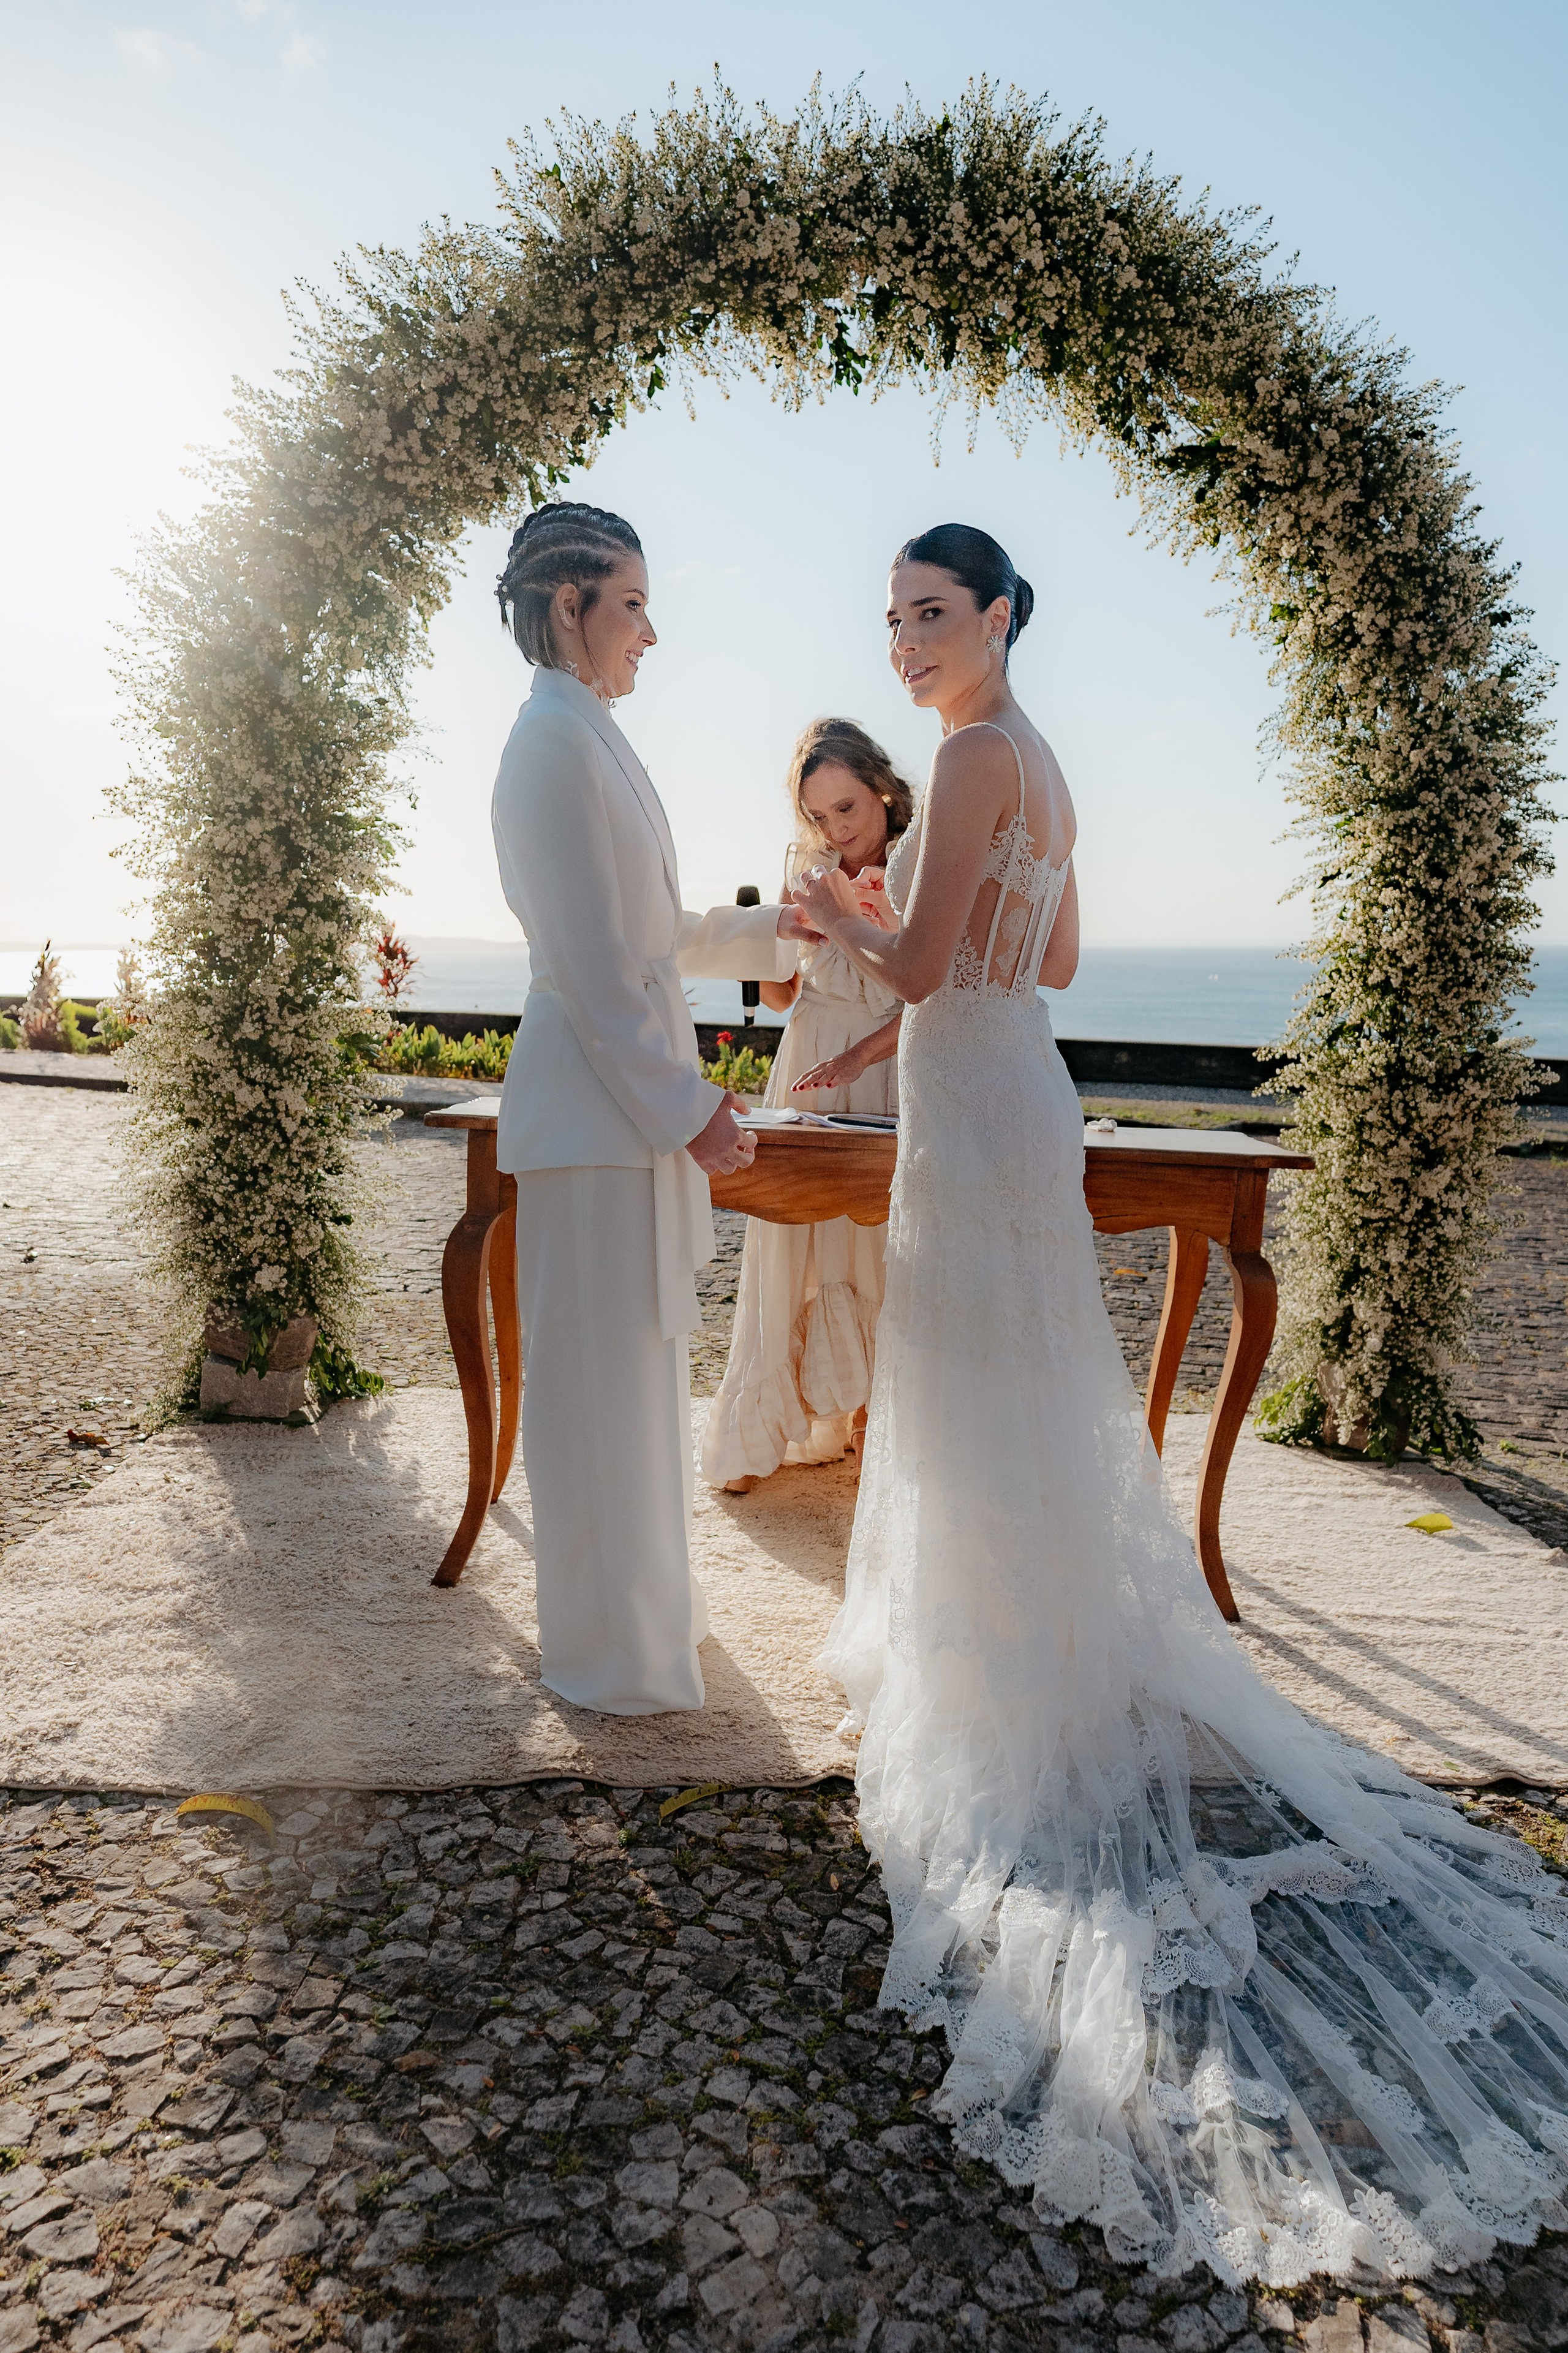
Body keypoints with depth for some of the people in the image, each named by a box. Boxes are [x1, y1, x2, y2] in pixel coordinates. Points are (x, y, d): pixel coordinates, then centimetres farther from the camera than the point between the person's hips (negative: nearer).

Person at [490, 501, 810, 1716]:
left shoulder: (582, 737, 17)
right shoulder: (558, 740, -14)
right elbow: (593, 965, -19)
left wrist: (777, 928, 23)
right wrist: (688, 1109, -16)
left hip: (631, 1096, 10)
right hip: (599, 1104, -10)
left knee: (640, 1369, 18)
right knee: (604, 1377, 1)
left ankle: (646, 1598, 35)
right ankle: (615, 1652, 17)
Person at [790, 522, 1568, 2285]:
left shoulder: (975, 752, -13)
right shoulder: (1039, 765, 15)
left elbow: (922, 967, -19)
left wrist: (840, 916, 1)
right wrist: (908, 912, 27)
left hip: (973, 1104, -10)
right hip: (1017, 1085, 10)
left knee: (986, 1403, -1)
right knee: (1009, 1396, 17)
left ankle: (1011, 1713, 13)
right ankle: (1009, 1660, 32)